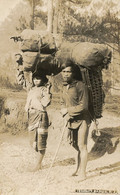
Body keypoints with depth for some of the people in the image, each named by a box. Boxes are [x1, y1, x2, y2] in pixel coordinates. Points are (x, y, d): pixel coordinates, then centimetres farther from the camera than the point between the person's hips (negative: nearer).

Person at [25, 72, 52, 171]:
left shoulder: (44, 89, -6)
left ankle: (39, 163, 6)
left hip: (41, 116, -7)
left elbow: (45, 103, -19)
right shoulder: (31, 90, 15)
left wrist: (47, 91, -21)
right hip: (31, 116, 7)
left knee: (41, 140, -2)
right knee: (33, 140, 11)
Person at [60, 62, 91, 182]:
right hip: (71, 121, 7)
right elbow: (62, 103, 12)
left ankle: (82, 173, 4)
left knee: (82, 146, -4)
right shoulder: (64, 87, 7)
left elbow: (83, 106, -20)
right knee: (76, 146, 17)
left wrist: (68, 110, -14)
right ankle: (78, 169, 31)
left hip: (82, 120, -7)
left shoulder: (80, 85, -17)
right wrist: (64, 114, -8)